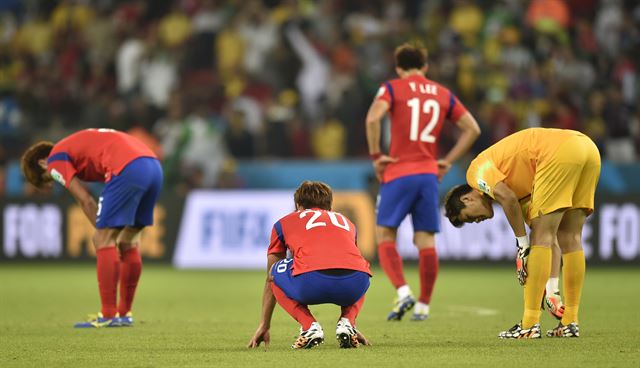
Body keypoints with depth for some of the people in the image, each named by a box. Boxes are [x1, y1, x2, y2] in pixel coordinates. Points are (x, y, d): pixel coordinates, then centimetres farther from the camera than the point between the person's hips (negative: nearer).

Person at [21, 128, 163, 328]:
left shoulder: (55, 159, 10)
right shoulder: (78, 145, 34)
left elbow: (86, 201, 3)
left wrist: (102, 234, 10)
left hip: (128, 168, -8)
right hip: (154, 165, 8)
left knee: (104, 241, -1)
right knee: (128, 242, 17)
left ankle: (108, 316, -2)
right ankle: (124, 314, 23)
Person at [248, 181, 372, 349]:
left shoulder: (284, 223, 32)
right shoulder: (345, 221, 38)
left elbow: (270, 279, 41)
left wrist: (264, 326, 51)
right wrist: (350, 322, 61)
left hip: (311, 281, -3)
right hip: (356, 282, 3)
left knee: (276, 273, 30)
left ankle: (309, 326, 8)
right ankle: (346, 322, 10)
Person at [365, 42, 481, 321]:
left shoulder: (392, 88, 2)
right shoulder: (443, 94, 14)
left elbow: (373, 118, -17)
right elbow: (472, 129, 12)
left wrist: (375, 155, -8)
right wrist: (448, 161, 13)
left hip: (398, 173, -3)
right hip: (429, 174, 3)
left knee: (385, 237, 3)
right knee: (426, 241, 6)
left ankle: (403, 292, -16)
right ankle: (423, 306, 6)